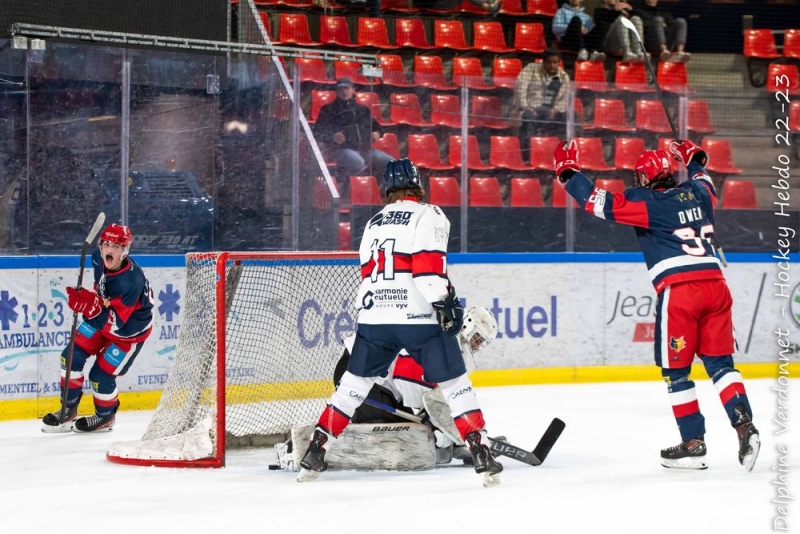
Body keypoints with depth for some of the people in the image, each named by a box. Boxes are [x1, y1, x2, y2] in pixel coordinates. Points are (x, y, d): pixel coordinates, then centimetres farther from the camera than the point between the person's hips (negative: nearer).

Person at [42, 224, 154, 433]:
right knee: (72, 356, 1)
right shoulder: (99, 258, -17)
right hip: (102, 315, 7)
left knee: (101, 374, -5)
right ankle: (68, 410, 18)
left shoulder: (129, 282, -39)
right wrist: (87, 300, 10)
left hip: (129, 330, -7)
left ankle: (105, 417, 25)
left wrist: (92, 306, -54)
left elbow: (113, 322, -40)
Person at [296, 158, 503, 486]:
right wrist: (443, 302, -15)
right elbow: (428, 263, -14)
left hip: (373, 316, 5)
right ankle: (480, 454, -7)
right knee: (454, 383, 1)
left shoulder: (374, 223, 21)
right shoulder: (428, 215, 0)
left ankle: (314, 453, 15)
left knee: (353, 385, 16)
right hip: (418, 317, -5)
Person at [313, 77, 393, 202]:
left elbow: (376, 126, 31)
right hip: (341, 149, -5)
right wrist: (332, 137, -17)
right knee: (357, 162, -39)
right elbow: (318, 133, 3)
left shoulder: (362, 109, 22)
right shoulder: (329, 110, 9)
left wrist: (377, 133, 6)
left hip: (364, 149, 5)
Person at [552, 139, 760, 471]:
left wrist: (568, 170, 6)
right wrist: (695, 160, 54)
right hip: (714, 285, 6)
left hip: (678, 291, -5)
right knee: (719, 363, 11)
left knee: (676, 370, 6)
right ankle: (744, 425, -5)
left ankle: (694, 444, 6)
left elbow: (599, 202, -4)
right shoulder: (697, 192, 16)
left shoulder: (647, 203, -1)